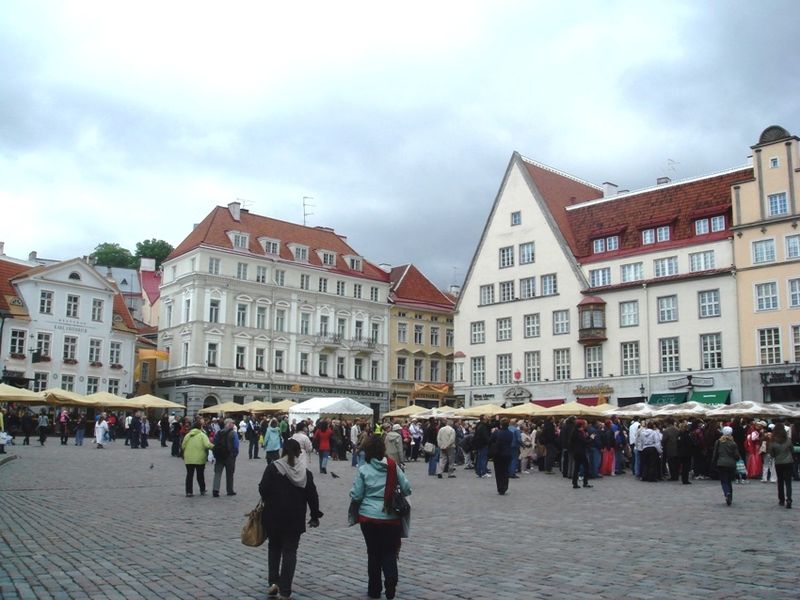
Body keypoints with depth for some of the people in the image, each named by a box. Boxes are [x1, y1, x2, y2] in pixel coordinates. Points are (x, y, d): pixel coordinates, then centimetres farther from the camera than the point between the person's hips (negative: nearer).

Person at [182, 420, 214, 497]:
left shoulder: (187, 435, 5)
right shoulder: (202, 435, -8)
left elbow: (183, 446, 5)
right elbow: (207, 445, -22)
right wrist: (213, 446, -6)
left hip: (188, 459, 3)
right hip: (200, 459, -2)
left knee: (189, 475, 9)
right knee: (200, 475, 11)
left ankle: (189, 492, 6)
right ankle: (202, 490, 20)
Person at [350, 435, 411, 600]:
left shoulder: (363, 470, -8)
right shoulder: (393, 467, -4)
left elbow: (356, 496, -5)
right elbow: (407, 489, -2)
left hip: (369, 517, 0)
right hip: (391, 518, 1)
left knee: (374, 553, 14)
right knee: (389, 552, 12)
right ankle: (391, 579, -11)